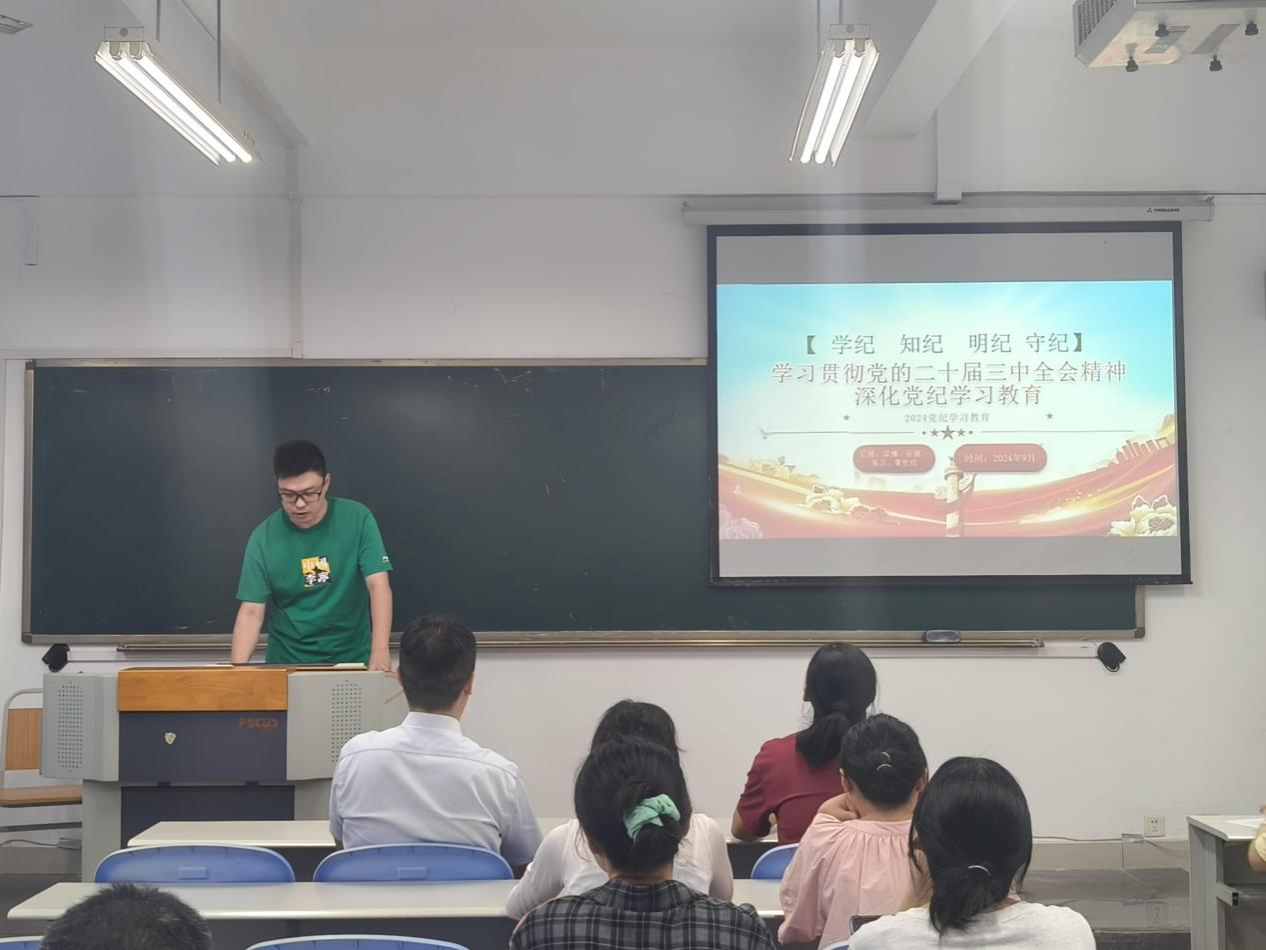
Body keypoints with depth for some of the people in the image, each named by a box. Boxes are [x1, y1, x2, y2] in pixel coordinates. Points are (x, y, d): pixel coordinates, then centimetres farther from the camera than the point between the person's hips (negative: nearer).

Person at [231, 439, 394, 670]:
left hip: (352, 660, 0)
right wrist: (237, 670, -21)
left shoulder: (357, 519, -5)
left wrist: (380, 650, -25)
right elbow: (251, 612, -6)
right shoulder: (264, 537, -5)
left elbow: (378, 585, -11)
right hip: (287, 663, 1)